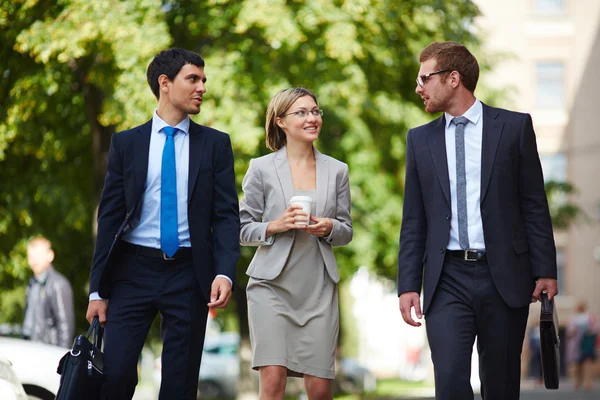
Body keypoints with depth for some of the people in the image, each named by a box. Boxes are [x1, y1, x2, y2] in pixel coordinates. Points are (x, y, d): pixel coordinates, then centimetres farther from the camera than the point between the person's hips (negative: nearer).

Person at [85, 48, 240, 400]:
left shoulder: (215, 144, 5)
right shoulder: (126, 143, 6)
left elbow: (227, 215, 0)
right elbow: (110, 216, 5)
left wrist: (224, 272, -16)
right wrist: (98, 289, 1)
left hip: (189, 274, 0)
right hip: (134, 270, 0)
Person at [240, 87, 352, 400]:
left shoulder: (337, 170, 8)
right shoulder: (261, 168, 1)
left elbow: (346, 231, 13)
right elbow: (243, 230, 5)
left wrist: (329, 228, -9)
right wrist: (275, 226, -14)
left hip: (319, 288, 2)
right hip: (272, 283, -2)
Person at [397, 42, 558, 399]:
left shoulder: (514, 127, 3)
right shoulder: (420, 139, 10)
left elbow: (535, 205, 2)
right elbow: (414, 221, 10)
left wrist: (545, 270, -3)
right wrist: (408, 285, 3)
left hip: (504, 276, -1)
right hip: (447, 279, 1)